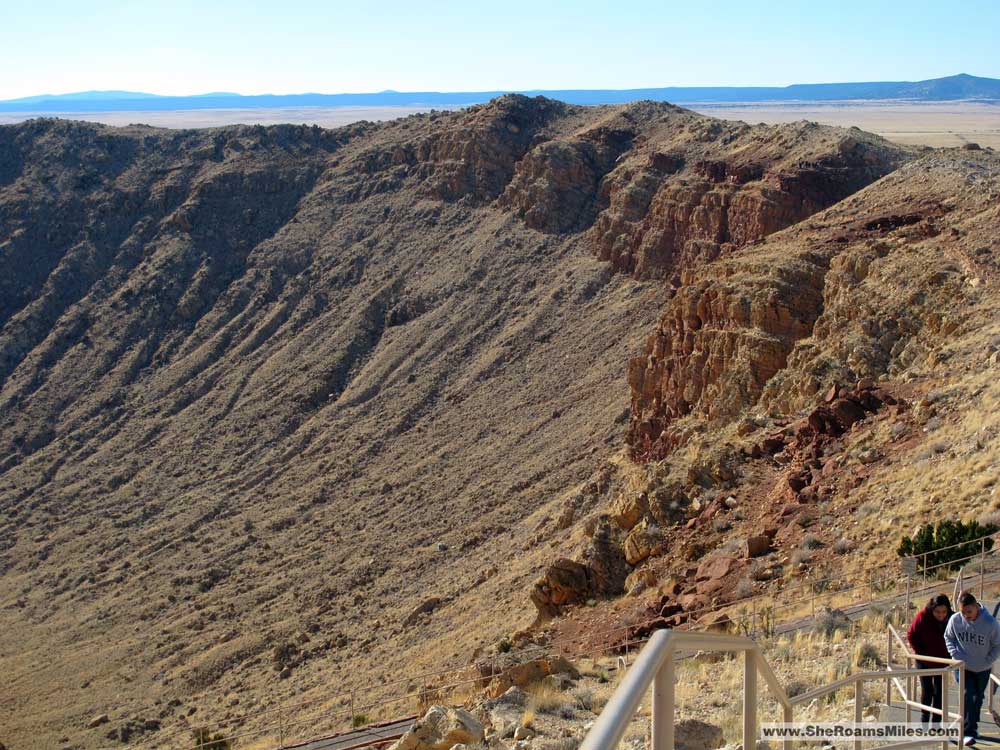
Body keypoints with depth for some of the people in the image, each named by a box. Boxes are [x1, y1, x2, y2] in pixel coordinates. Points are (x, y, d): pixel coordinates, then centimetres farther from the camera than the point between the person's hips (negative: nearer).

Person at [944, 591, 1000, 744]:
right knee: (968, 696, -11)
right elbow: (948, 637, 1)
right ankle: (969, 731, -6)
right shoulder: (955, 620, -19)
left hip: (983, 669, 1)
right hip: (963, 667, -1)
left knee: (978, 697, 17)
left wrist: (988, 661, -15)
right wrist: (955, 654, -11)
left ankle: (972, 725, 38)